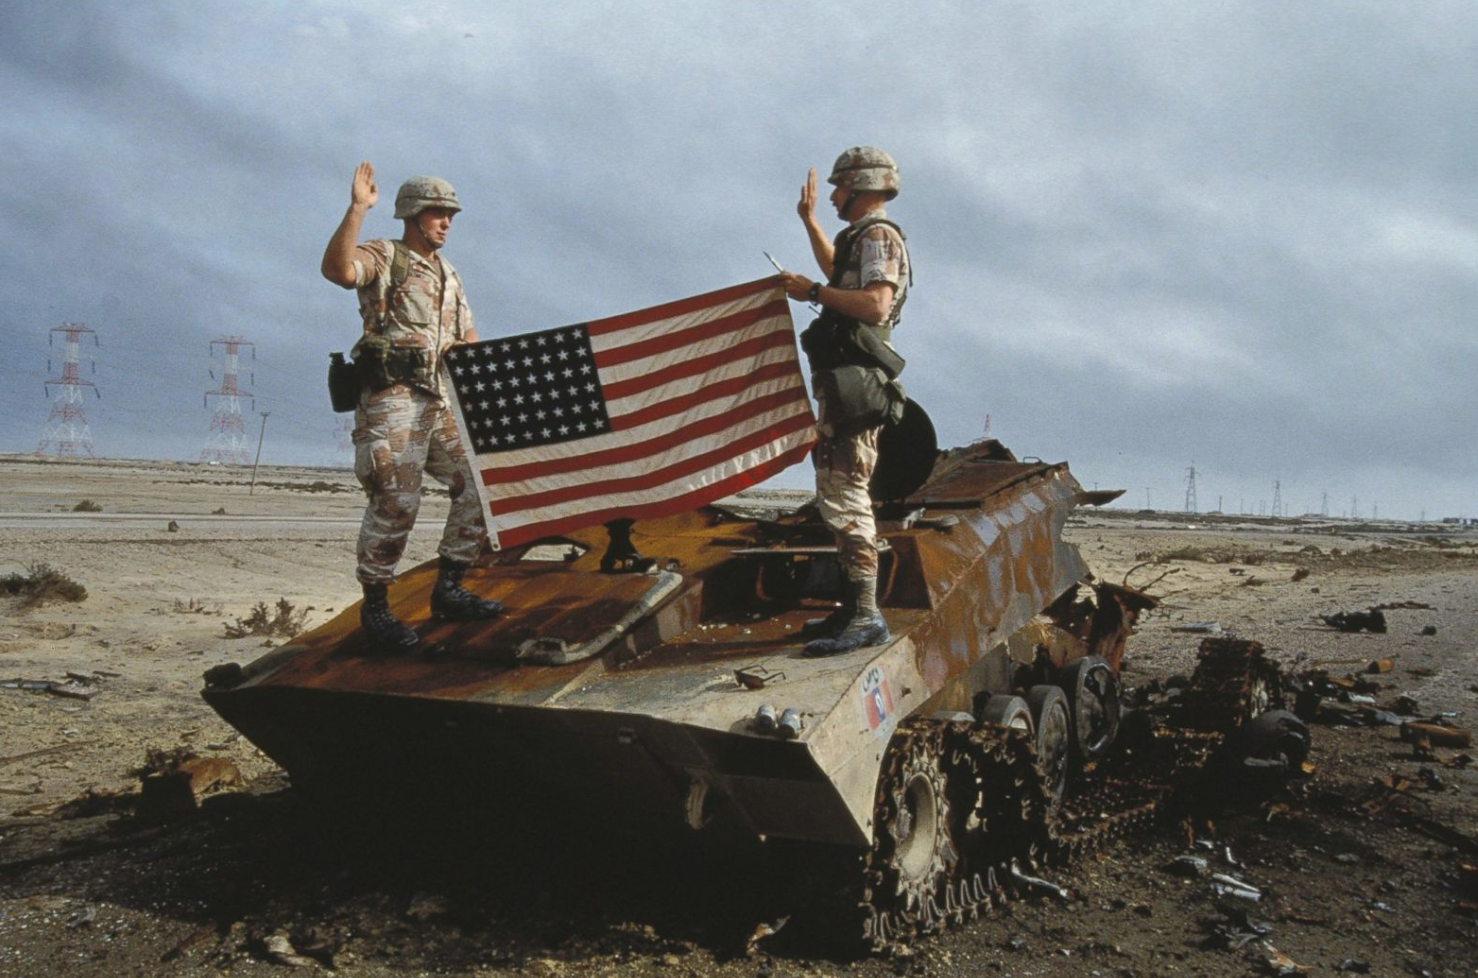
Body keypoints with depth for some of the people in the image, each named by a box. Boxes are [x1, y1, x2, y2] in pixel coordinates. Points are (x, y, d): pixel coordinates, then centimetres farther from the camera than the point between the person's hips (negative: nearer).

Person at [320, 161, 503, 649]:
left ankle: (448, 591, 14)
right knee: (395, 503, -12)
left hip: (442, 403, 8)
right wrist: (357, 208, -25)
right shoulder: (384, 257, 0)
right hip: (393, 399, -7)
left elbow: (469, 341, 24)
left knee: (480, 486, 3)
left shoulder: (448, 275, 22)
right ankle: (375, 606, 4)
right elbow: (337, 269, -23)